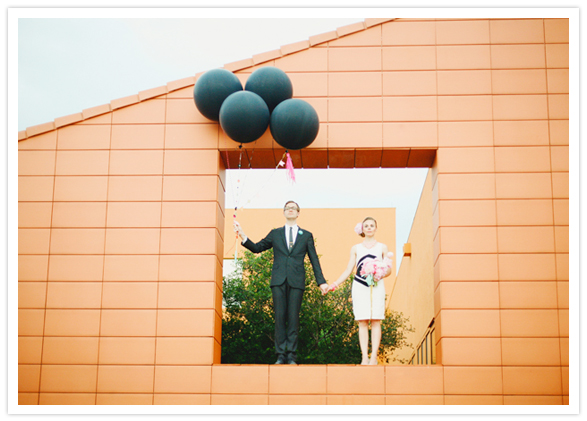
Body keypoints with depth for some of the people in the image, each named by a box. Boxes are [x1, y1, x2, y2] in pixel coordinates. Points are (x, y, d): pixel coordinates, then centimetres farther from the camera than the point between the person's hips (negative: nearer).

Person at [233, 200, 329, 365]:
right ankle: (280, 355, 0)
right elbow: (257, 248, 15)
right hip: (279, 280, 1)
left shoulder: (306, 236, 14)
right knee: (280, 317, -3)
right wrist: (243, 236, 0)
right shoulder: (275, 234, 17)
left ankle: (292, 356, 0)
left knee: (293, 317, -3)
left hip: (296, 281, -1)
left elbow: (314, 260, 11)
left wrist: (321, 282, 4)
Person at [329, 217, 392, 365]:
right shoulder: (356, 249, 16)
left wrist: (383, 274, -12)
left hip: (377, 286, -1)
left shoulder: (382, 248, 14)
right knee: (362, 322, -5)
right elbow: (348, 271, 14)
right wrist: (335, 284, 4)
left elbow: (389, 269, 10)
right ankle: (364, 357, -6)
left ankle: (374, 356, -8)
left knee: (376, 321, -8)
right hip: (360, 286, 1)